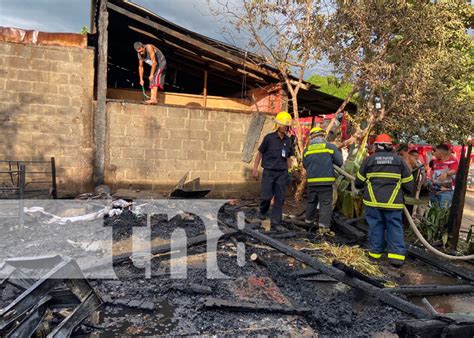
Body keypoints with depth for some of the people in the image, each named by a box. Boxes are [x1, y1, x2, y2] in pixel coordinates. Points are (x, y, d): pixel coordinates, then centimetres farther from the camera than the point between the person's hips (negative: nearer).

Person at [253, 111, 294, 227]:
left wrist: (289, 172, 13)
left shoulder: (288, 140, 8)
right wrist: (255, 169, -4)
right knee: (266, 196, -4)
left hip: (282, 173, 4)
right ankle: (263, 212, 26)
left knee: (279, 198, 0)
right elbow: (260, 153, 1)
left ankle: (275, 220, 8)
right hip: (268, 171, -3)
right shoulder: (269, 137, -5)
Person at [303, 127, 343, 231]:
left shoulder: (307, 150, 5)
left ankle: (309, 219, 35)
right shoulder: (330, 146, -4)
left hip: (312, 180, 4)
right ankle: (324, 224, -6)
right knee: (326, 203, 0)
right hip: (326, 180, -3)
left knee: (311, 201, 20)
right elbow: (339, 162, -3)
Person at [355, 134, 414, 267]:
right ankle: (397, 255, 3)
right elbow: (408, 184, 7)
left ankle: (375, 252, 15)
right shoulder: (399, 160, 4)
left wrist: (367, 185, 30)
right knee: (395, 227, 6)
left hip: (373, 200, 0)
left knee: (375, 226, 10)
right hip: (393, 201, 0)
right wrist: (404, 191, 28)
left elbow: (359, 183, 7)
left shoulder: (369, 159, 2)